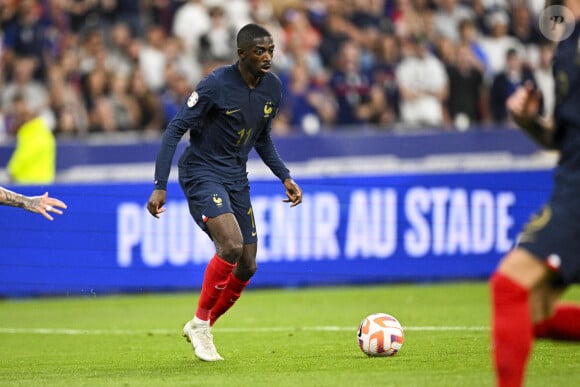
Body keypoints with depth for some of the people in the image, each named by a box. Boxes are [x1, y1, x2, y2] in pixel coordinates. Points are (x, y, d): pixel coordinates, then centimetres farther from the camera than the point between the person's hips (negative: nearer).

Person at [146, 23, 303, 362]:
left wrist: (285, 177, 9)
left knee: (247, 267, 4)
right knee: (231, 245, -27)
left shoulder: (273, 87, 2)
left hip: (237, 179, 7)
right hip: (202, 173, -7)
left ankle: (201, 328, 24)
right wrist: (160, 187, -22)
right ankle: (200, 322, -8)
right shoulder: (216, 85, -20)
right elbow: (176, 130, -17)